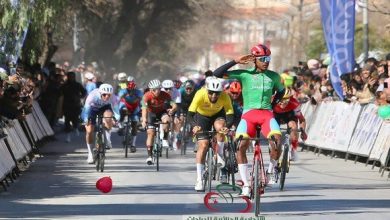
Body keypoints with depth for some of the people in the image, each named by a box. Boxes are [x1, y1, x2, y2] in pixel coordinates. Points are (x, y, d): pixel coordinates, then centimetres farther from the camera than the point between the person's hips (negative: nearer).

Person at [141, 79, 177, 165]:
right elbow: (144, 108, -42)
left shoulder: (165, 95, -25)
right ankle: (149, 156, -4)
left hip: (162, 112, 0)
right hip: (151, 113, 0)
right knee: (151, 132, -11)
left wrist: (172, 109, -57)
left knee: (166, 119, -33)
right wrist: (144, 120, -59)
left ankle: (165, 140, -13)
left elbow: (174, 105, -32)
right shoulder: (147, 96, -29)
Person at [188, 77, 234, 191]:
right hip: (202, 116, -1)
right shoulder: (200, 94, -35)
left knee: (220, 127, -32)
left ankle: (220, 159, -12)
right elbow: (190, 114, -38)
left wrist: (227, 126, -54)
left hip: (218, 114, 1)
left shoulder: (224, 96, -32)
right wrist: (194, 126, -57)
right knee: (203, 145, -13)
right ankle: (199, 180, -7)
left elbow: (230, 115, -33)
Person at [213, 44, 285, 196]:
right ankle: (245, 184, -11)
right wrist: (235, 62, -9)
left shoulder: (273, 76, 10)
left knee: (277, 140, -27)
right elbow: (217, 74, -4)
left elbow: (281, 90, 31)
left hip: (266, 114, 1)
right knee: (241, 145, -21)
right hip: (248, 114, -1)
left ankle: (272, 168, 3)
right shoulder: (244, 74, 3)